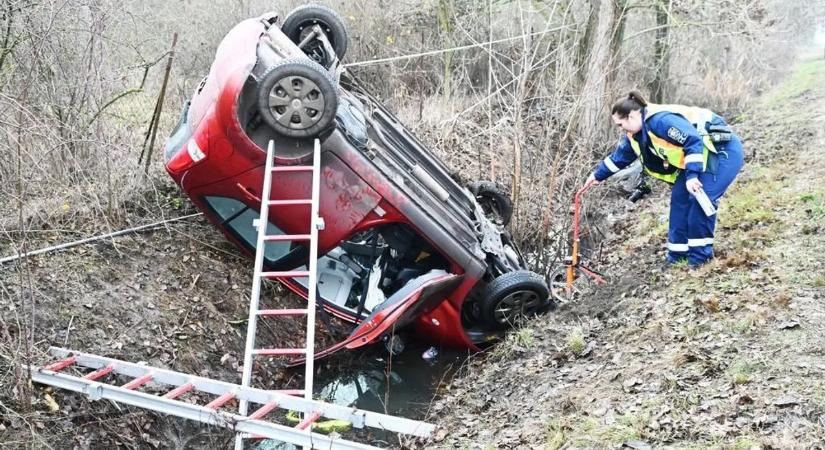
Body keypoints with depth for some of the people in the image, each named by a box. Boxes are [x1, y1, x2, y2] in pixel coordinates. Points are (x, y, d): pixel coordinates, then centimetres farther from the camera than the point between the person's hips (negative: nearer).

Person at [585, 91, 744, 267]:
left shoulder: (662, 120, -28)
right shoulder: (635, 135, 5)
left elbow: (693, 141, -32)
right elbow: (620, 156, 21)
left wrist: (692, 175, -33)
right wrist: (598, 175, 29)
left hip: (724, 150, -10)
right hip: (699, 155, 10)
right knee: (679, 198, 5)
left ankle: (700, 257, -9)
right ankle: (678, 256, 12)